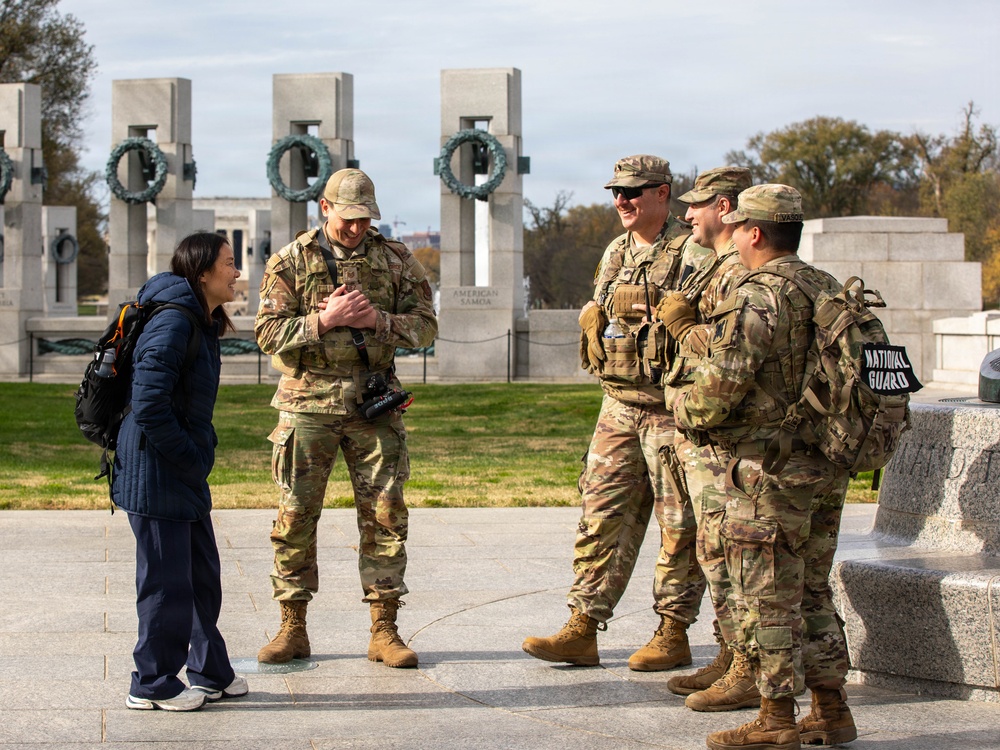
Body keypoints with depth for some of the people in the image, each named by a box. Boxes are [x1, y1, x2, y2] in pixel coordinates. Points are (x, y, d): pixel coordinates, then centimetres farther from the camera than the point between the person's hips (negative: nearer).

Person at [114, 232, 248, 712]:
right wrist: (189, 457, -18)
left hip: (184, 474, 10)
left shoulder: (202, 324, 12)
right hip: (156, 474, -10)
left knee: (202, 575, 16)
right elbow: (149, 405, -24)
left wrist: (200, 454, 12)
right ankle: (153, 684, 10)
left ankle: (210, 674, 27)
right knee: (167, 581, -1)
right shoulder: (172, 323, -19)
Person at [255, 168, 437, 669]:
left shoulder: (396, 260, 6)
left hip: (374, 404, 1)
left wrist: (379, 319, -13)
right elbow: (268, 332, -4)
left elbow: (425, 326, 5)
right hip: (308, 404, -1)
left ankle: (384, 631, 7)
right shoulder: (290, 262, 2)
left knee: (385, 514, 0)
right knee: (295, 515, 1)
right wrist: (323, 319, -17)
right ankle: (292, 629, 11)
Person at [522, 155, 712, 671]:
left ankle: (673, 633, 10)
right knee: (602, 515, 5)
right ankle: (582, 629, 7)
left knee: (678, 524, 2)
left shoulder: (693, 255, -9)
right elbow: (595, 316, 24)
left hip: (672, 409, -7)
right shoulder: (616, 253, 14)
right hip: (618, 405, 7)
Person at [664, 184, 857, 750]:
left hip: (773, 470, -8)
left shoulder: (756, 301, -16)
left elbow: (718, 392, -21)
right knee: (812, 592, 16)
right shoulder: (833, 292, 10)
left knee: (766, 597, 0)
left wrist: (681, 403, 1)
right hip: (829, 468, 8)